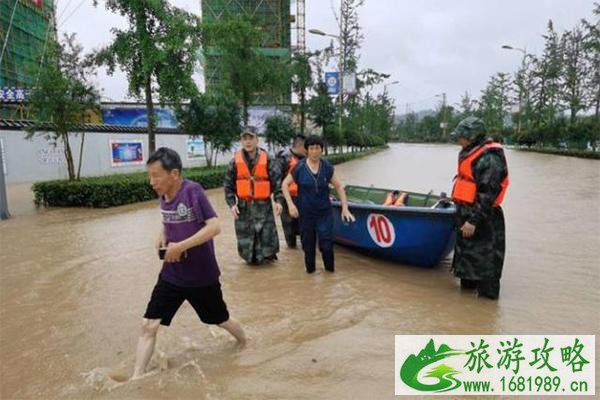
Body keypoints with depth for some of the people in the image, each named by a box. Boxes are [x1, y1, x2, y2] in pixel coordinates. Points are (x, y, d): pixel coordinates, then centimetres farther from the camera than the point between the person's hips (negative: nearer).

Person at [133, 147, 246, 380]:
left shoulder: (192, 191, -21)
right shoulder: (163, 196, -1)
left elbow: (214, 227, -28)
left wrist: (180, 246, -28)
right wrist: (162, 236, -1)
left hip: (202, 275, -5)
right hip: (171, 275, 5)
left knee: (221, 320, 17)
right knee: (148, 326, -4)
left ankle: (245, 345, 47)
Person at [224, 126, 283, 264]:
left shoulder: (267, 159, -5)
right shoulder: (236, 160, 0)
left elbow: (276, 180, -5)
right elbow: (228, 184, 3)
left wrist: (278, 200, -14)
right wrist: (231, 203, -5)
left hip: (263, 205, -2)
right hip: (243, 205, 2)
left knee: (267, 233, 0)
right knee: (245, 234, 9)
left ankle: (267, 255, 23)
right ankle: (251, 257, 30)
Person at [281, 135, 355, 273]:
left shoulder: (327, 167, -2)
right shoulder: (300, 167, -7)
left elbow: (339, 187, 5)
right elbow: (285, 184, 0)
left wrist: (345, 208, -2)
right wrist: (290, 204, -9)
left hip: (324, 212, 1)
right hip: (306, 213, 0)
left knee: (326, 245, -5)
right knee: (308, 245, 10)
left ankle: (330, 269, 19)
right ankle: (310, 269, 31)